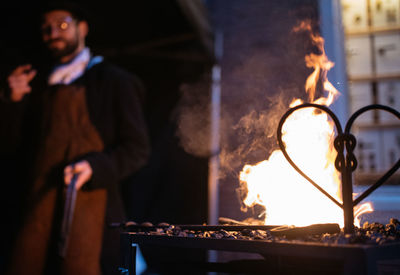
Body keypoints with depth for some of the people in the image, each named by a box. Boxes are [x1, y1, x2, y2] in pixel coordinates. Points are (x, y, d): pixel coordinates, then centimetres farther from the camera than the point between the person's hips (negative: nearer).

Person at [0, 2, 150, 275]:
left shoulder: (114, 80, 3)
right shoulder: (36, 80, 17)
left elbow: (138, 149, -2)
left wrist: (95, 167, -17)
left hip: (89, 199, -4)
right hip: (38, 202, 4)